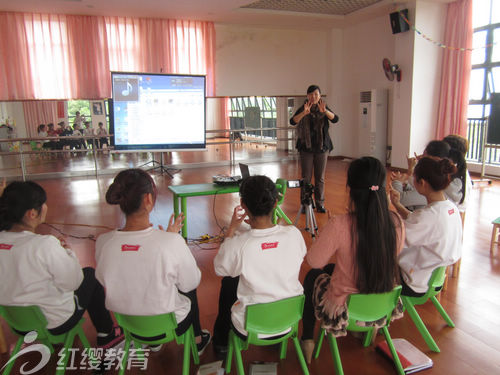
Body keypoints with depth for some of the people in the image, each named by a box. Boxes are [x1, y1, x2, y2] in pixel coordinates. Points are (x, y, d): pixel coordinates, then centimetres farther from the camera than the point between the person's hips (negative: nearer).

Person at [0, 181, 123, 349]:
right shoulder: (46, 244, -31)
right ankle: (106, 335, 27)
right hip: (55, 324, -6)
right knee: (90, 274, 16)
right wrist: (67, 251, -6)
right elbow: (72, 282, -20)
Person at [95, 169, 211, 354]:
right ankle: (197, 339, 50)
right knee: (189, 289, 29)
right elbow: (191, 283, -14)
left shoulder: (103, 242, -20)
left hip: (127, 325, 4)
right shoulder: (172, 242, -31)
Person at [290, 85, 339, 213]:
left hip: (322, 147, 1)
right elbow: (292, 121, -16)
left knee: (320, 178, 6)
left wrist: (324, 111, -33)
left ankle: (320, 204, 14)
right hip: (306, 148, -1)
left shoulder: (325, 109, 3)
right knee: (306, 178, 1)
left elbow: (335, 119, -15)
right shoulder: (302, 109, 0)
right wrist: (304, 112, -32)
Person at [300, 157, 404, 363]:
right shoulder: (396, 222, -17)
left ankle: (307, 340, 35)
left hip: (344, 311, -4)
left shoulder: (339, 225, -31)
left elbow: (314, 261, -16)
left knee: (312, 276, 26)